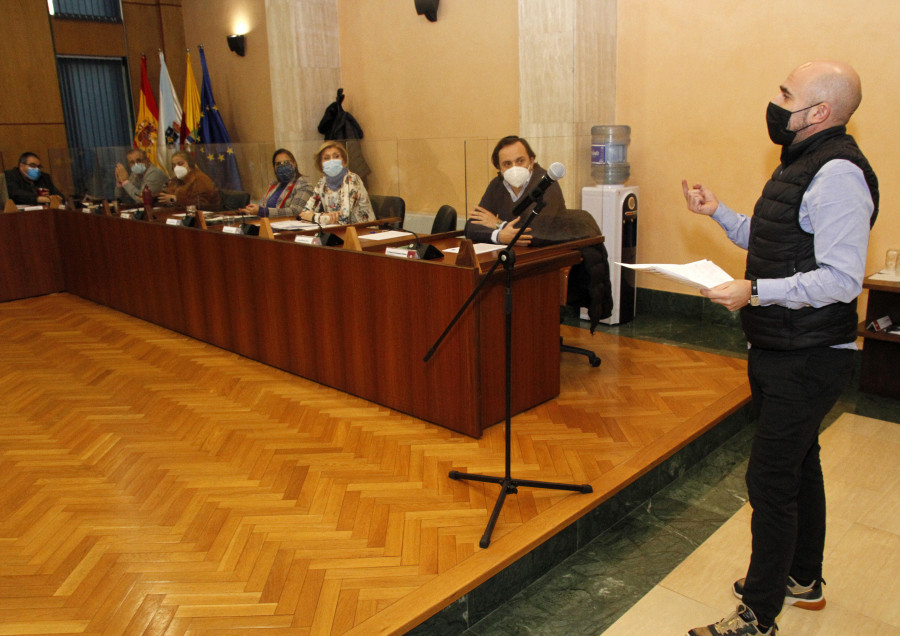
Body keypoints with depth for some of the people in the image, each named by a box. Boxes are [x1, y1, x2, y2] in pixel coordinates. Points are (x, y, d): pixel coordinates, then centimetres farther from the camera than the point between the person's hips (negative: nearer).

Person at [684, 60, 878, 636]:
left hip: (808, 360, -11)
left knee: (770, 480, -4)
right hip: (783, 351, 11)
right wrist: (719, 212, 12)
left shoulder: (838, 174, -20)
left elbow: (841, 279, -27)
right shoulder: (802, 164, 13)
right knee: (799, 464, 22)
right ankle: (803, 579, 41)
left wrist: (755, 292, -27)